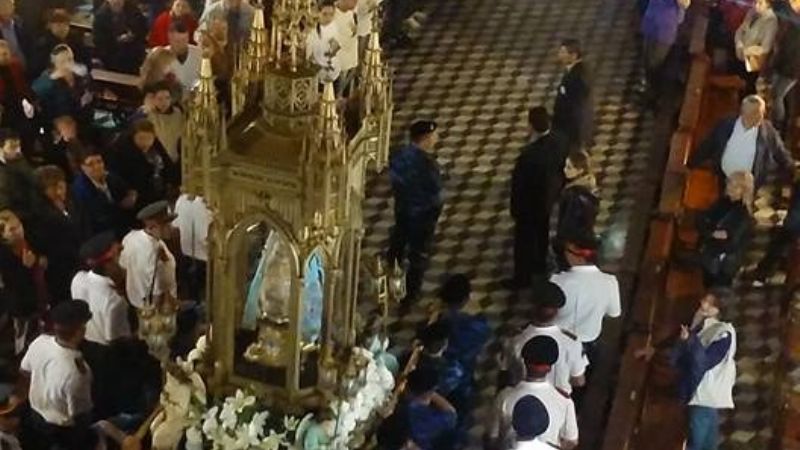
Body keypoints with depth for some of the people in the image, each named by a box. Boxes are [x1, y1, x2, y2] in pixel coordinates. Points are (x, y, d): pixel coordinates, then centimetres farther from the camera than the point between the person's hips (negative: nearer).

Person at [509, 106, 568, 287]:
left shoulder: (529, 155, -38)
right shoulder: (560, 141, -18)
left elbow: (519, 185, -25)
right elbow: (562, 168, -1)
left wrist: (515, 209, -9)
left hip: (530, 203, -7)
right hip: (549, 198, 7)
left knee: (524, 240, 15)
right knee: (542, 233, 29)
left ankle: (522, 278, 32)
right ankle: (539, 265, 52)